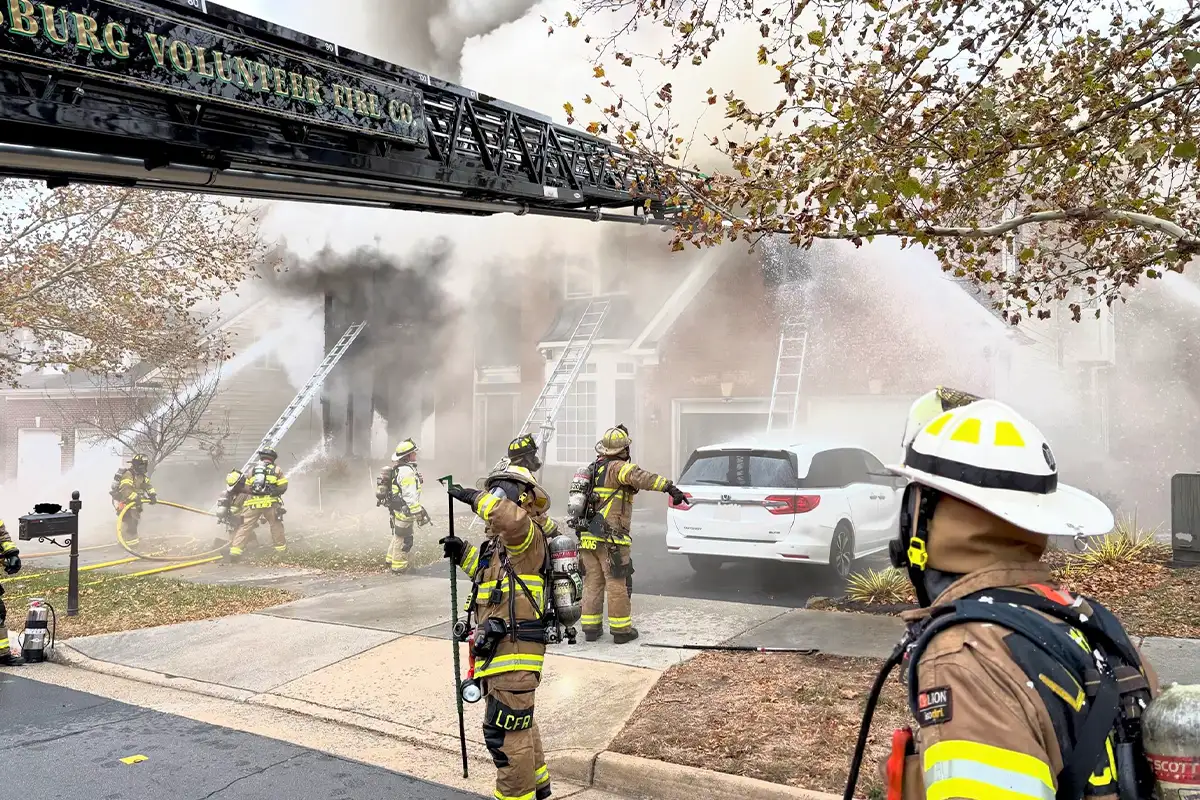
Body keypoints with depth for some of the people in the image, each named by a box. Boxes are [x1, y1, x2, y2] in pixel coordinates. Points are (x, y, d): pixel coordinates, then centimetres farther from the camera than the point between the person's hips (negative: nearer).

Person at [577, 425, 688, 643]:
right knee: (618, 584, 0)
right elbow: (640, 477, -30)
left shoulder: (593, 469, 17)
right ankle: (621, 629, 6)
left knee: (592, 582, 13)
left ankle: (590, 627, 18)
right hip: (611, 540, -8)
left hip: (588, 537, 8)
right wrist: (668, 487, -41)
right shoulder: (618, 468, -10)